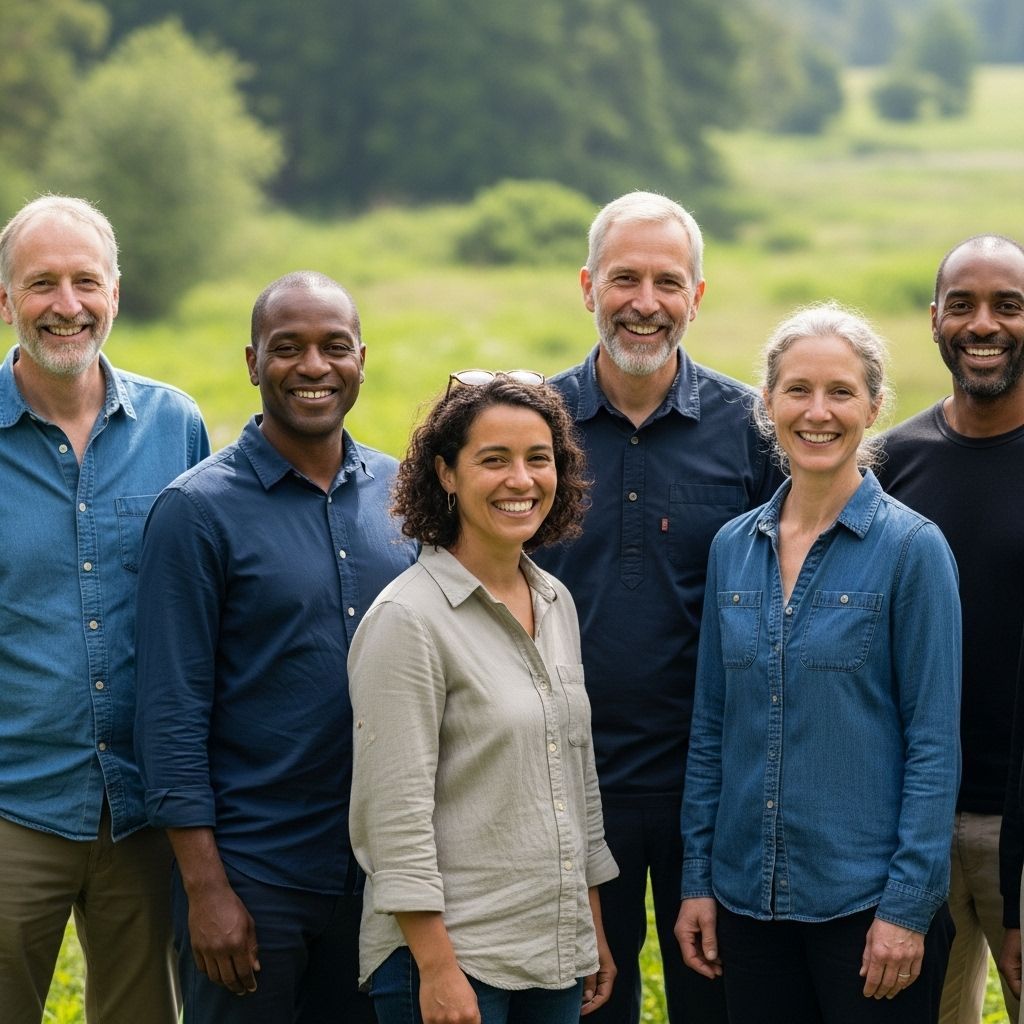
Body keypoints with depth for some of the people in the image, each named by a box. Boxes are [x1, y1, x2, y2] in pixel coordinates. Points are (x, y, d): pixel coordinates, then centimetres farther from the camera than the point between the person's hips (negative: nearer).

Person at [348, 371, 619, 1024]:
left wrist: (594, 930, 16)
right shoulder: (408, 618, -13)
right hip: (448, 952, -6)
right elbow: (396, 811, -16)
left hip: (557, 952, 7)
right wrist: (436, 969, -18)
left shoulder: (557, 603, 9)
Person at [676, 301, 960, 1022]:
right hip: (748, 895, 4)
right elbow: (712, 726, 11)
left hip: (868, 902, -4)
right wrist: (697, 878, 8)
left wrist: (909, 905, -13)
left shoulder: (911, 548, -7)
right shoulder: (734, 548, 6)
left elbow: (934, 741, -9)